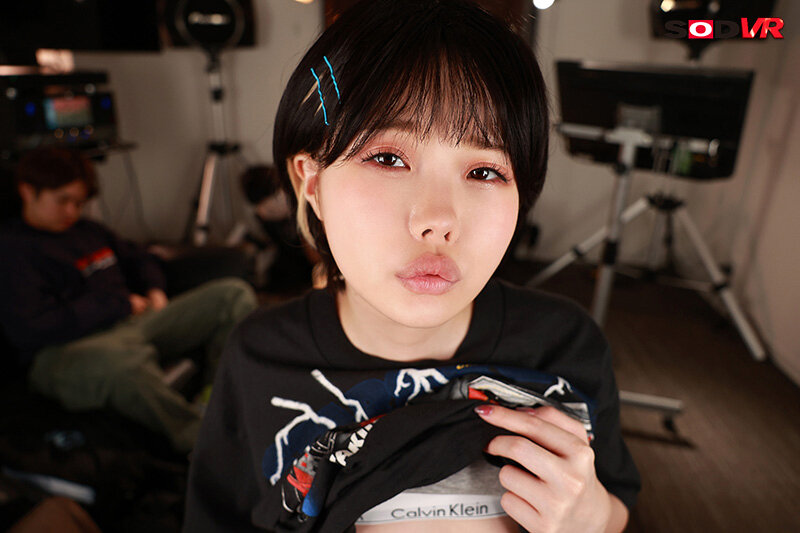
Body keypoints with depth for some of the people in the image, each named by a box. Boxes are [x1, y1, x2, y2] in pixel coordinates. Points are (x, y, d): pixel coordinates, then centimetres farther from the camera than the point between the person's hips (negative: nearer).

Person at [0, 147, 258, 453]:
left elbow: (137, 259, 38)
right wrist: (120, 304, -9)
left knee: (234, 294, -6)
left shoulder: (88, 231, 24)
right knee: (124, 359, -47)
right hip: (67, 349, -8)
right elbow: (28, 330, -14)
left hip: (132, 323, 8)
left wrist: (154, 291, 13)